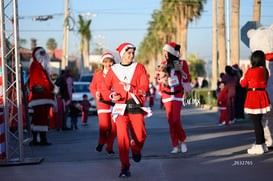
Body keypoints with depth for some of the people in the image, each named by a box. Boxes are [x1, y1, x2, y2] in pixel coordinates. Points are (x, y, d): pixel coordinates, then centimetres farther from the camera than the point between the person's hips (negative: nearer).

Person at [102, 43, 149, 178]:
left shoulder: (139, 68, 6)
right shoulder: (113, 70, 8)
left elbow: (145, 88, -2)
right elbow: (105, 88, 13)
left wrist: (130, 87, -16)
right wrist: (112, 95, -8)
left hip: (136, 107, 1)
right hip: (121, 107, -1)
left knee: (140, 136, -4)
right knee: (122, 135, -16)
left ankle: (136, 149, 35)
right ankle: (125, 167, -7)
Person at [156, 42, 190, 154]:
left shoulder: (182, 63, 0)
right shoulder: (163, 65, 8)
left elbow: (187, 79, 1)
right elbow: (159, 81, 13)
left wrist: (181, 70, -14)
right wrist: (162, 74, -8)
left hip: (178, 95, -3)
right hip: (167, 95, 3)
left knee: (175, 119, -15)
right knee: (170, 121, -1)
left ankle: (182, 141, 6)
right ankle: (175, 146, 4)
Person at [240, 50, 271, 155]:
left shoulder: (250, 71, -14)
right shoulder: (265, 71, 5)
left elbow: (243, 84, -2)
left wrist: (244, 74, 14)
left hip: (253, 97, -7)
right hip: (263, 96, 7)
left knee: (256, 122, -3)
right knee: (258, 121, 17)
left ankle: (259, 147, -2)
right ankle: (262, 144, 23)